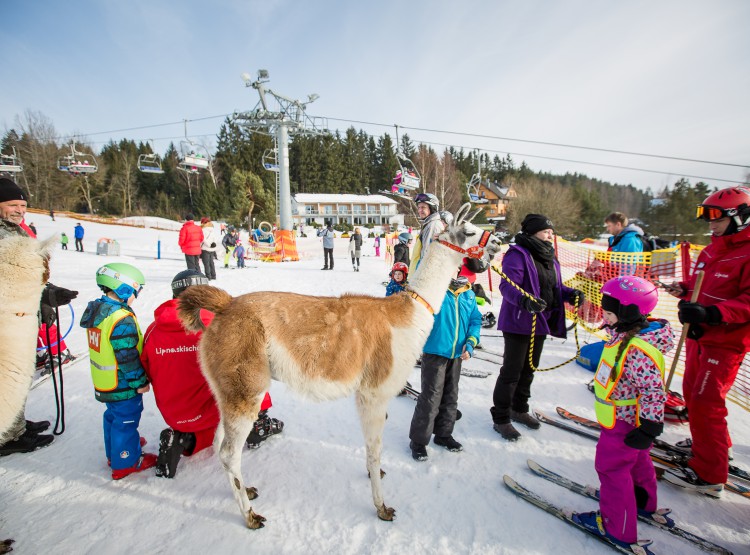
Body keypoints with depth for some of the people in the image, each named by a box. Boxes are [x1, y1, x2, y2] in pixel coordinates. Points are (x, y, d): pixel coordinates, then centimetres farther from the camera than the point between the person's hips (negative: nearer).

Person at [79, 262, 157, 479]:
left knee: (113, 415, 25)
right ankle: (125, 462, 20)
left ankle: (114, 453, 43)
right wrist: (140, 382, -15)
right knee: (126, 420, 6)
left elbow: (107, 347, 12)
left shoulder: (96, 310, 2)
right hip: (123, 384, -10)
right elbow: (128, 356, -25)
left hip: (103, 381, 10)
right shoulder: (122, 320, -27)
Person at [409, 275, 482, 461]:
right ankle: (418, 440, 17)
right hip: (434, 352, -6)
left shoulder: (469, 294, 5)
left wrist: (470, 343, -2)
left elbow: (475, 320, 9)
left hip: (457, 354, 6)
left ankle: (444, 434, 38)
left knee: (451, 396, 19)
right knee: (431, 397, -2)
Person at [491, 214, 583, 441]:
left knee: (529, 369, 20)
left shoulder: (549, 257, 12)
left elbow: (555, 287, 17)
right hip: (518, 323, -9)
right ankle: (500, 418, 14)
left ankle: (519, 409, 39)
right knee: (512, 371, -1)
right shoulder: (517, 254, -16)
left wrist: (570, 293, -3)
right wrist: (525, 300, -44)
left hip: (541, 322, 9)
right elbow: (508, 286, -27)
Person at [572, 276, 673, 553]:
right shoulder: (625, 335, -2)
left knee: (612, 468, 5)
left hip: (623, 423, -10)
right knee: (636, 462, 28)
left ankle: (617, 527, 21)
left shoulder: (638, 350, -34)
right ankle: (643, 502, 52)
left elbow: (653, 391, -31)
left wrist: (649, 427, -26)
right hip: (625, 416, 10)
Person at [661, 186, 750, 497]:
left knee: (705, 404, -6)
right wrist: (684, 289, 3)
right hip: (699, 335, 9)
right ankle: (706, 445, 41)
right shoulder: (712, 249, 10)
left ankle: (709, 475, 7)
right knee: (692, 393, 20)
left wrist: (712, 313, -35)